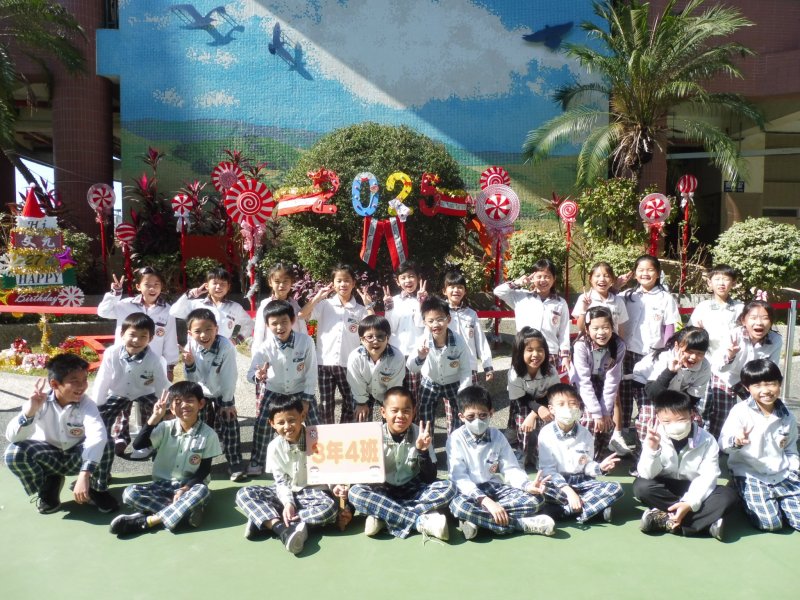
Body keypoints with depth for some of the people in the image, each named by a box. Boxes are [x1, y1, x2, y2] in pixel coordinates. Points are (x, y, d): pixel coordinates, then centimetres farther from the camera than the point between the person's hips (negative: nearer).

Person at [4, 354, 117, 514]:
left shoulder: (87, 404, -25)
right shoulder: (40, 403, -21)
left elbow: (97, 436, -42)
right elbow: (12, 437, -28)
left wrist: (84, 475, -54)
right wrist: (29, 411, -46)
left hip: (76, 458, -1)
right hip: (47, 457, 1)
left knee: (104, 445, -32)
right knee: (14, 453, -28)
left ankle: (94, 487, -2)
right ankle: (48, 485, 1)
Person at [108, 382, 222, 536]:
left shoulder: (208, 434, -8)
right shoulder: (166, 428, -3)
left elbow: (205, 469, -6)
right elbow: (138, 444, -15)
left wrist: (185, 488, -21)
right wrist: (154, 418, -24)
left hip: (190, 486, -2)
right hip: (163, 485, 3)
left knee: (202, 491, -37)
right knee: (129, 493, -23)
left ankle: (145, 521, -31)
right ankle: (185, 511, -30)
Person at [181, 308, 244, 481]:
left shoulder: (226, 346, -31)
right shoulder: (191, 346, -21)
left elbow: (229, 377, -22)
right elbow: (193, 379, -15)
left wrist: (228, 402, -15)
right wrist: (189, 365, -35)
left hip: (223, 395, -2)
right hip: (201, 395, 3)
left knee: (230, 429, -4)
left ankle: (236, 466, 5)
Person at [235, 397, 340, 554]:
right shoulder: (274, 447, -8)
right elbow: (281, 481, -6)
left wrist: (336, 485, -23)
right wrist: (287, 503, -23)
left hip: (313, 491, -2)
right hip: (287, 493, 2)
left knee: (329, 508, -37)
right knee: (243, 494, -17)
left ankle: (263, 521, -30)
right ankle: (283, 529, -37)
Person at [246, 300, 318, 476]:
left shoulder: (306, 341, -25)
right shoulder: (263, 348, -24)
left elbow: (311, 371, -15)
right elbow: (251, 372, -20)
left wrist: (306, 399, -12)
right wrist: (258, 376, -46)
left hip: (300, 390, 0)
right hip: (273, 391, 0)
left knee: (314, 425, 1)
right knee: (261, 424, -6)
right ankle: (256, 462, 13)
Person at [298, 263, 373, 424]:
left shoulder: (359, 309, 2)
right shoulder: (325, 305, 1)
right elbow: (301, 315, -9)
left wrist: (369, 305, -12)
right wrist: (317, 297, -11)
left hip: (349, 364, 0)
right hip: (325, 362, 0)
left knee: (350, 404, 8)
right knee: (326, 404, 8)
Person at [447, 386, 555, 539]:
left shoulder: (497, 436, 2)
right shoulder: (456, 439, -11)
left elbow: (510, 469, -1)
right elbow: (459, 477, -18)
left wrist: (527, 485, -24)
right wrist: (486, 501, -30)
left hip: (495, 487, 4)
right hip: (470, 491, -4)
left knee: (535, 499, -16)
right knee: (458, 506, -38)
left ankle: (476, 519, -24)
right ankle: (523, 524, -30)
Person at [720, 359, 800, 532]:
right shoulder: (740, 411, -12)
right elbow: (723, 443, -17)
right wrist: (736, 441, -40)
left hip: (783, 476, 5)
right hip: (750, 476, -5)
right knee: (771, 523, -19)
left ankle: (774, 501, 20)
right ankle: (745, 499, 10)